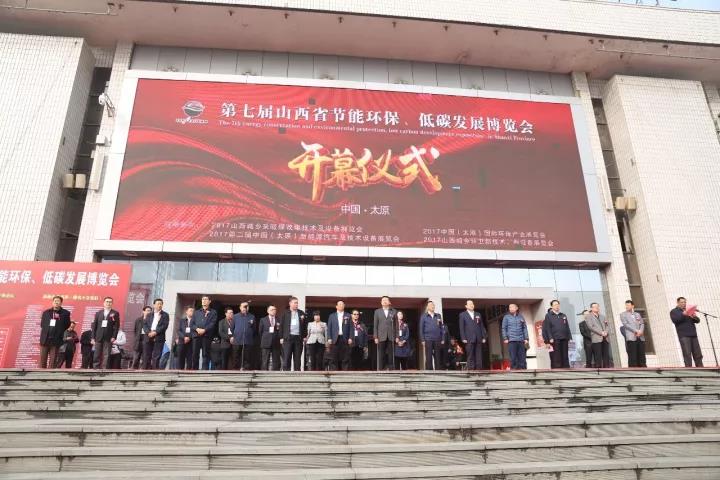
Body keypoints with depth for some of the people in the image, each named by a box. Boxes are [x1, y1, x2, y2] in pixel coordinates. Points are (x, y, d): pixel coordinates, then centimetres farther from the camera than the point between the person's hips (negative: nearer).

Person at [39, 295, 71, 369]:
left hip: (56, 340, -2)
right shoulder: (46, 312, 12)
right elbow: (42, 324, 16)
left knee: (52, 361, 0)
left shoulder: (65, 313, 3)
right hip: (45, 340, 2)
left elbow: (67, 325, 1)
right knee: (42, 361, 3)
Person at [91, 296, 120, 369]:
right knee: (97, 355, 3)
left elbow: (116, 326, -1)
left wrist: (114, 337, -10)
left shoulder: (115, 313, 4)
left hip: (108, 338, -2)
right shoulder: (98, 313, 12)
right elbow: (94, 325, 9)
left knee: (106, 355, -3)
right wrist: (93, 337, 3)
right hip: (98, 337, 3)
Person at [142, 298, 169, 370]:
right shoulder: (149, 315, 20)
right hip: (148, 337, 3)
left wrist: (155, 332, -14)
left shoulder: (165, 315, 8)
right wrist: (148, 332, -11)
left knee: (156, 357, -7)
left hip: (159, 338, -3)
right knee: (146, 356, 2)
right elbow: (144, 325, 8)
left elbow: (165, 325, -3)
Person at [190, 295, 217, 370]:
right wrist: (197, 329, -8)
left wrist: (204, 330, -15)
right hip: (196, 335, 3)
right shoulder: (196, 312, 25)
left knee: (206, 355, -8)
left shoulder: (213, 313, 15)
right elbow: (191, 324, 13)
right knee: (195, 354, 1)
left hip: (206, 336, -3)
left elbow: (213, 324, 0)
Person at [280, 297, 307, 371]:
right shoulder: (285, 313, 6)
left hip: (298, 338, 2)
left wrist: (305, 336, 6)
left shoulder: (301, 313, 11)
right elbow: (281, 325, 4)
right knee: (286, 357, -2)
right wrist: (281, 337, -1)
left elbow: (305, 325, 13)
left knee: (297, 358, 4)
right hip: (288, 337, -2)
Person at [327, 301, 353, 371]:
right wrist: (329, 338, -4)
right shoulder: (332, 316, 12)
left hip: (345, 339, 0)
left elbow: (351, 327, 6)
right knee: (334, 358, 0)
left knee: (345, 358, -1)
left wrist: (350, 338, -4)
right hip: (335, 339, 0)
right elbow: (329, 328, 7)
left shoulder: (348, 316, 11)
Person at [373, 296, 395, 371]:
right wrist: (376, 337, -2)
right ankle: (380, 369, 2)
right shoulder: (377, 312, 10)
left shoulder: (393, 312, 11)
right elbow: (375, 325, 6)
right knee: (381, 355, -2)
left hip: (391, 337, 0)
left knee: (390, 354, -1)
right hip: (381, 337, 0)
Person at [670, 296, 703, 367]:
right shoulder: (674, 311, 10)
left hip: (693, 335, 5)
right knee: (687, 354, -13)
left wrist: (694, 317, -6)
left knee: (698, 354, 1)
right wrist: (683, 314, -19)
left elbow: (697, 321, 16)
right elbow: (675, 320, -8)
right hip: (684, 335, -5)